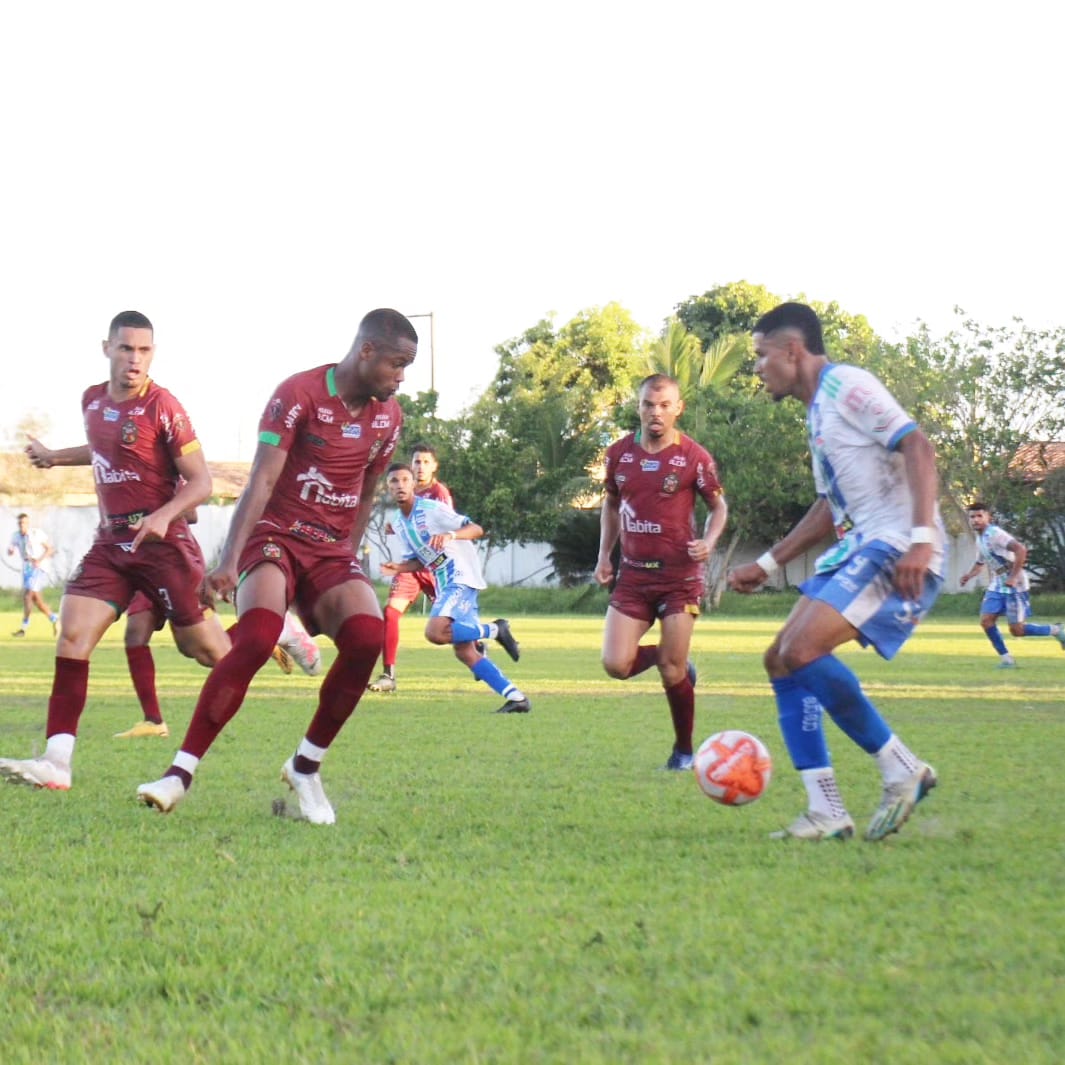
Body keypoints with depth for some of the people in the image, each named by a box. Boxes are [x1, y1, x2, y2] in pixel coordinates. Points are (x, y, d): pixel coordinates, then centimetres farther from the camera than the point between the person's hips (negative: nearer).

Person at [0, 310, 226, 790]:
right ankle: (56, 761, -17)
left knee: (202, 647, 1)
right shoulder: (93, 401, 9)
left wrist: (165, 515, -27)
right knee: (72, 634, -11)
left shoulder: (162, 407, -12)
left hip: (160, 540, -6)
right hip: (110, 539, 6)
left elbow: (200, 481, -12)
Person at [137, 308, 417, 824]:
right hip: (277, 536, -5)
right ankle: (181, 773, -25)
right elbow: (261, 481, -18)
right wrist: (230, 560, -26)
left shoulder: (388, 415, 8)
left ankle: (306, 766, -5)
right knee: (257, 636, -31)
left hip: (333, 551, 5)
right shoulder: (299, 394, -12)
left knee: (367, 635, -24)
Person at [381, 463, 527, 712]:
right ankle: (516, 697, 0)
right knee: (465, 652, 0)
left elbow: (477, 530, -14)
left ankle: (494, 630, -10)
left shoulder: (432, 509, -11)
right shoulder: (401, 525, 13)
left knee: (435, 632, -28)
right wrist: (399, 568, 3)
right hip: (445, 584, 8)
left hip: (462, 576, -8)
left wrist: (451, 535, -33)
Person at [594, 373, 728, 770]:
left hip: (680, 575, -3)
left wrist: (709, 541, -14)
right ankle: (665, 657, 24)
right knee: (616, 664, -9)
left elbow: (719, 506, 6)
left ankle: (683, 749, 18)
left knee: (673, 672, -4)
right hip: (633, 574, 3)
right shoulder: (618, 453, 4)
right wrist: (604, 555, 10)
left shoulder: (694, 457, -6)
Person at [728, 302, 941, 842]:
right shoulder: (818, 411, 22)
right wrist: (766, 564, 31)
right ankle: (826, 813, 3)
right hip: (858, 549, 10)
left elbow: (916, 447, -19)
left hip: (897, 550, -10)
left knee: (801, 651, -22)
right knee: (780, 660, 5)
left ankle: (902, 770, -10)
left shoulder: (846, 386, -8)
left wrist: (921, 538, -29)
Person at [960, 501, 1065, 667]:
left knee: (1017, 630, -5)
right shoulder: (979, 538, 10)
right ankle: (1006, 658, 5)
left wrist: (1014, 577, -30)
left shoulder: (995, 533, -19)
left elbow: (1020, 549, -31)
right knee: (986, 620, -6)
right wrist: (969, 574, 6)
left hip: (1014, 586, -8)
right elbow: (980, 562, 26)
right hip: (996, 587, 8)